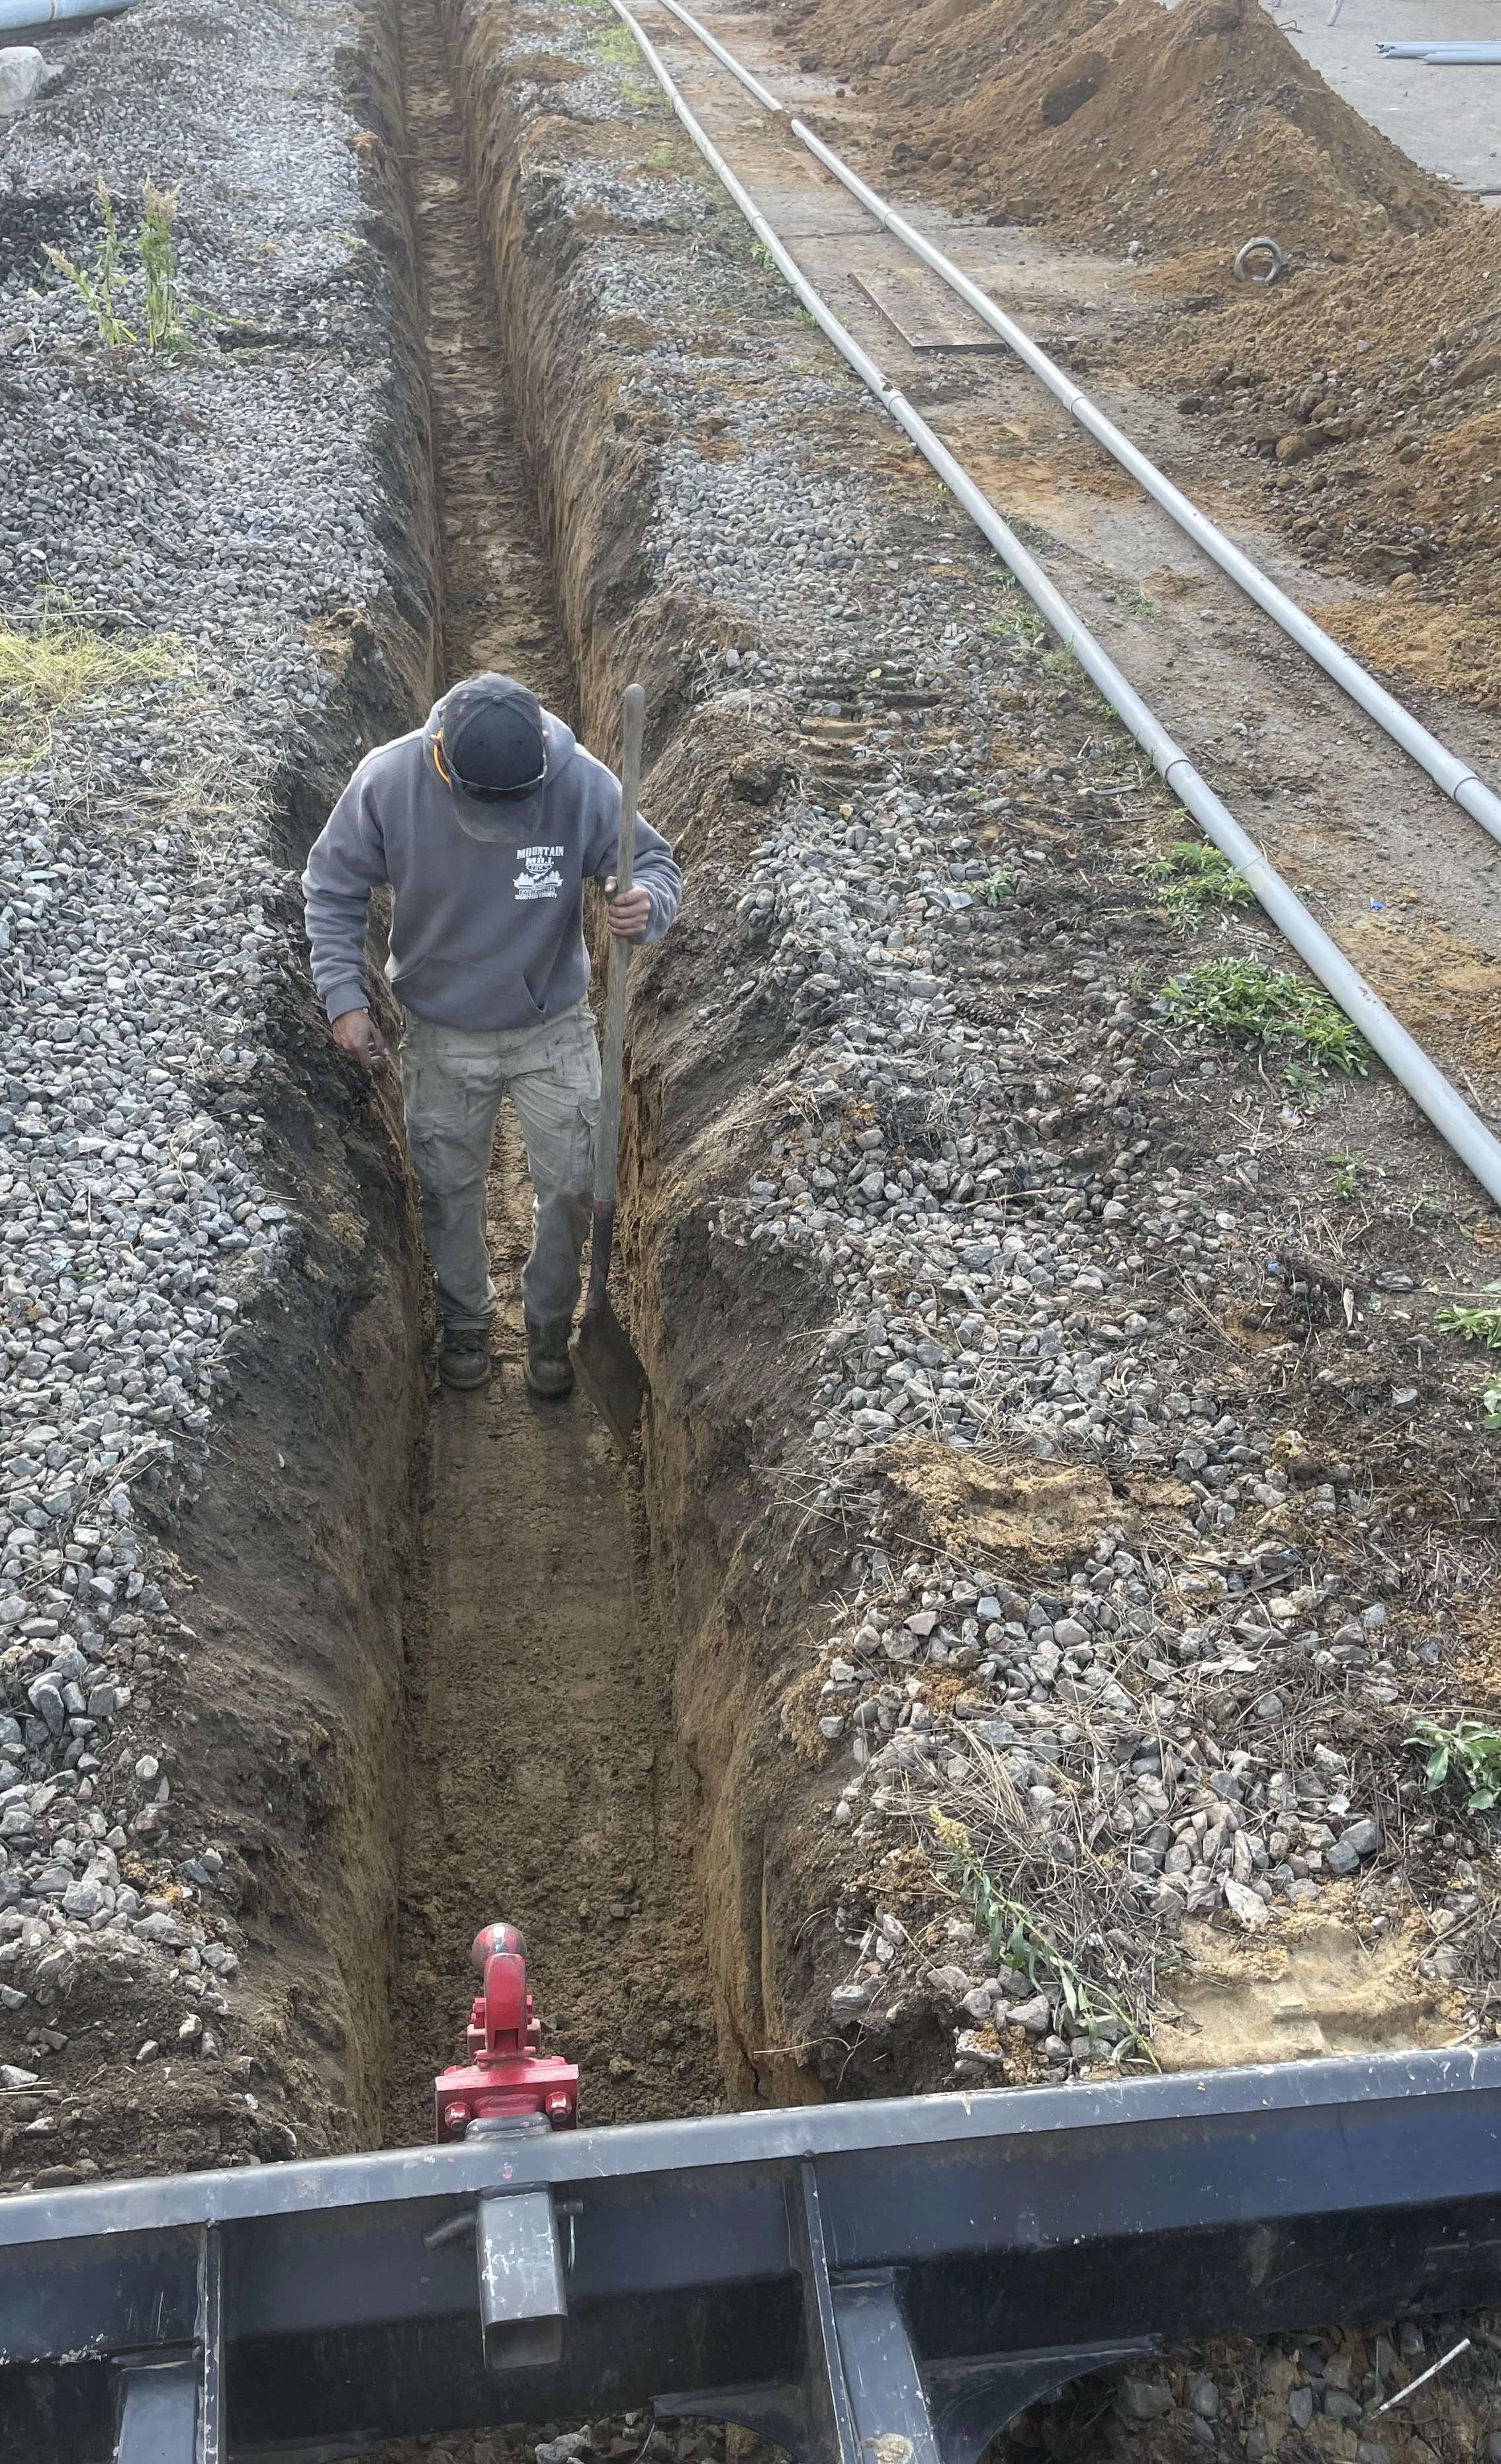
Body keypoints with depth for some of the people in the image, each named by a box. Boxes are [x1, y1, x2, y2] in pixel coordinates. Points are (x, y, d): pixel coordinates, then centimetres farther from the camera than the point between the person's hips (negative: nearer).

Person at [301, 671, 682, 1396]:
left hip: (554, 1030, 0)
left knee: (569, 1186, 8)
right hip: (442, 1036, 0)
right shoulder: (388, 780, -23)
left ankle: (549, 1327, 34)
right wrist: (344, 996, -14)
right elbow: (332, 887, -8)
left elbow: (655, 864, -11)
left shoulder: (583, 783, -24)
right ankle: (466, 1321, 41)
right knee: (450, 1189, 15)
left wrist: (650, 905, -36)